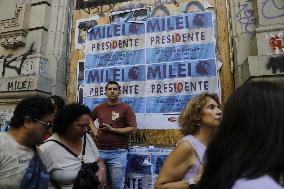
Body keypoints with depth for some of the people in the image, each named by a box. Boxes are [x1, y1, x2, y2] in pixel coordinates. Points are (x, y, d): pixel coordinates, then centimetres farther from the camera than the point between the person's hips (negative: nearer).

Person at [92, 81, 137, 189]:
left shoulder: (126, 108, -4)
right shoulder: (99, 108, 7)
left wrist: (111, 129, -15)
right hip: (100, 150, 3)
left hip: (118, 152, -3)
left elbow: (132, 129, -11)